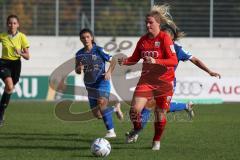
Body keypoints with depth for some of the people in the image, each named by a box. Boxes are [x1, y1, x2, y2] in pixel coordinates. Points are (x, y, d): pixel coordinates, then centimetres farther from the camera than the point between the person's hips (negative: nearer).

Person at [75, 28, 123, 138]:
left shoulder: (99, 50, -7)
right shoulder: (79, 54, 6)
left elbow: (113, 61, -1)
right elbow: (77, 71, 13)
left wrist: (109, 72, -17)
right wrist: (79, 68, -11)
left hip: (102, 82, -5)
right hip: (90, 85, 5)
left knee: (101, 104, -28)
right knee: (97, 115, 4)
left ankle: (111, 131, -20)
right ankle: (115, 108, 32)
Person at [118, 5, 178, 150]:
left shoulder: (165, 38, -10)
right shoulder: (143, 40, 7)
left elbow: (174, 61, -16)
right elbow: (134, 59, 16)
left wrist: (155, 61, -28)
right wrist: (125, 61, -6)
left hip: (164, 82, -4)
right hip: (146, 79, 4)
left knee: (160, 113, 2)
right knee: (135, 108, -13)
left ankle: (157, 141, 26)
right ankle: (137, 128, 19)